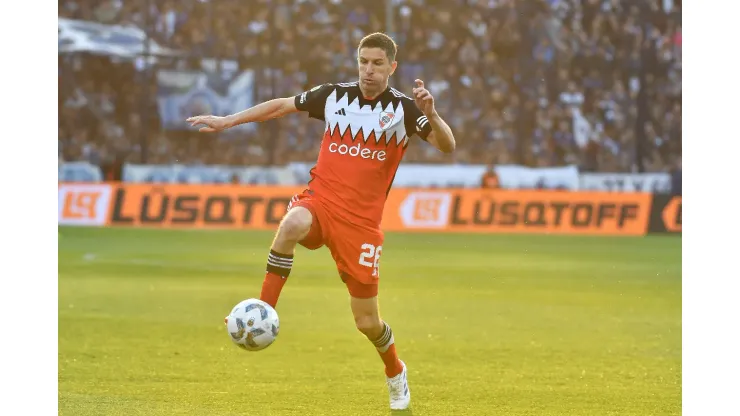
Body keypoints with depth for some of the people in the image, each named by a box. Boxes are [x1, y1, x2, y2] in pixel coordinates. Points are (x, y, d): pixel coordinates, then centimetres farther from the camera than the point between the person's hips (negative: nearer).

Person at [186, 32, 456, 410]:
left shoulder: (403, 109, -2)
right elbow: (282, 105, 17)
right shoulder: (334, 96, 5)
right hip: (320, 199, 1)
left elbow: (447, 147, -14)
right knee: (291, 225, -38)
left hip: (362, 220, -1)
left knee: (367, 321, 3)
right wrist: (227, 121, 14)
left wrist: (430, 113, -33)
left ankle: (395, 373, 35)